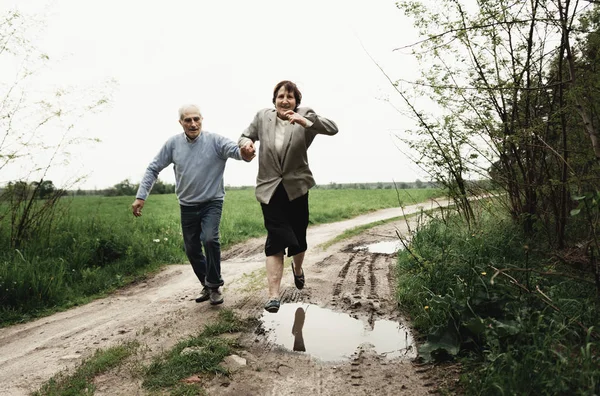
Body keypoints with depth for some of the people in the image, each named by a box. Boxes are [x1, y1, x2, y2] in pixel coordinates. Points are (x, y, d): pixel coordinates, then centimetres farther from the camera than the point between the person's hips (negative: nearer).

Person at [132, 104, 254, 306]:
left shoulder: (215, 140, -14)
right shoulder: (173, 143, -5)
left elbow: (235, 149, -32)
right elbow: (153, 169, 2)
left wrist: (244, 153, -57)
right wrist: (140, 196, -4)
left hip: (212, 202, -3)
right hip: (187, 206, 4)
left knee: (209, 239, -25)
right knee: (192, 249, 11)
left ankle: (214, 285, -2)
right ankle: (207, 285, 34)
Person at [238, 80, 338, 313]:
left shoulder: (305, 115, -5)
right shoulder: (262, 117, 1)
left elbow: (332, 129, -19)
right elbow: (245, 137, 12)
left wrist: (304, 122, -35)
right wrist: (246, 143, -13)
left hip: (296, 187, 0)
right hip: (270, 189, 0)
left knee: (297, 237, 12)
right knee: (276, 239, -9)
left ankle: (298, 269, 46)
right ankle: (273, 296, -6)